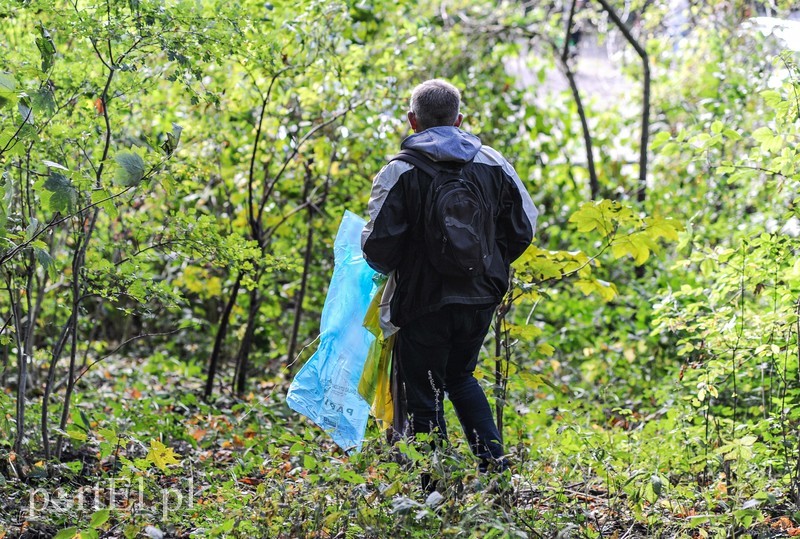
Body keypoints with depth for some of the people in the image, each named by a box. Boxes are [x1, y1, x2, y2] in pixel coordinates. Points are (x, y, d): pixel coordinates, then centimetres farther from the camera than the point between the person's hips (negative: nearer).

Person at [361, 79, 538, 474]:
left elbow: (378, 248, -15)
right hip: (481, 298, 5)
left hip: (423, 302, -5)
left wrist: (385, 265, 9)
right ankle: (493, 463, 16)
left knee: (422, 397, 7)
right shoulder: (493, 164, 2)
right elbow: (523, 231, 8)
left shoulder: (400, 173, -12)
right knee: (460, 376, 27)